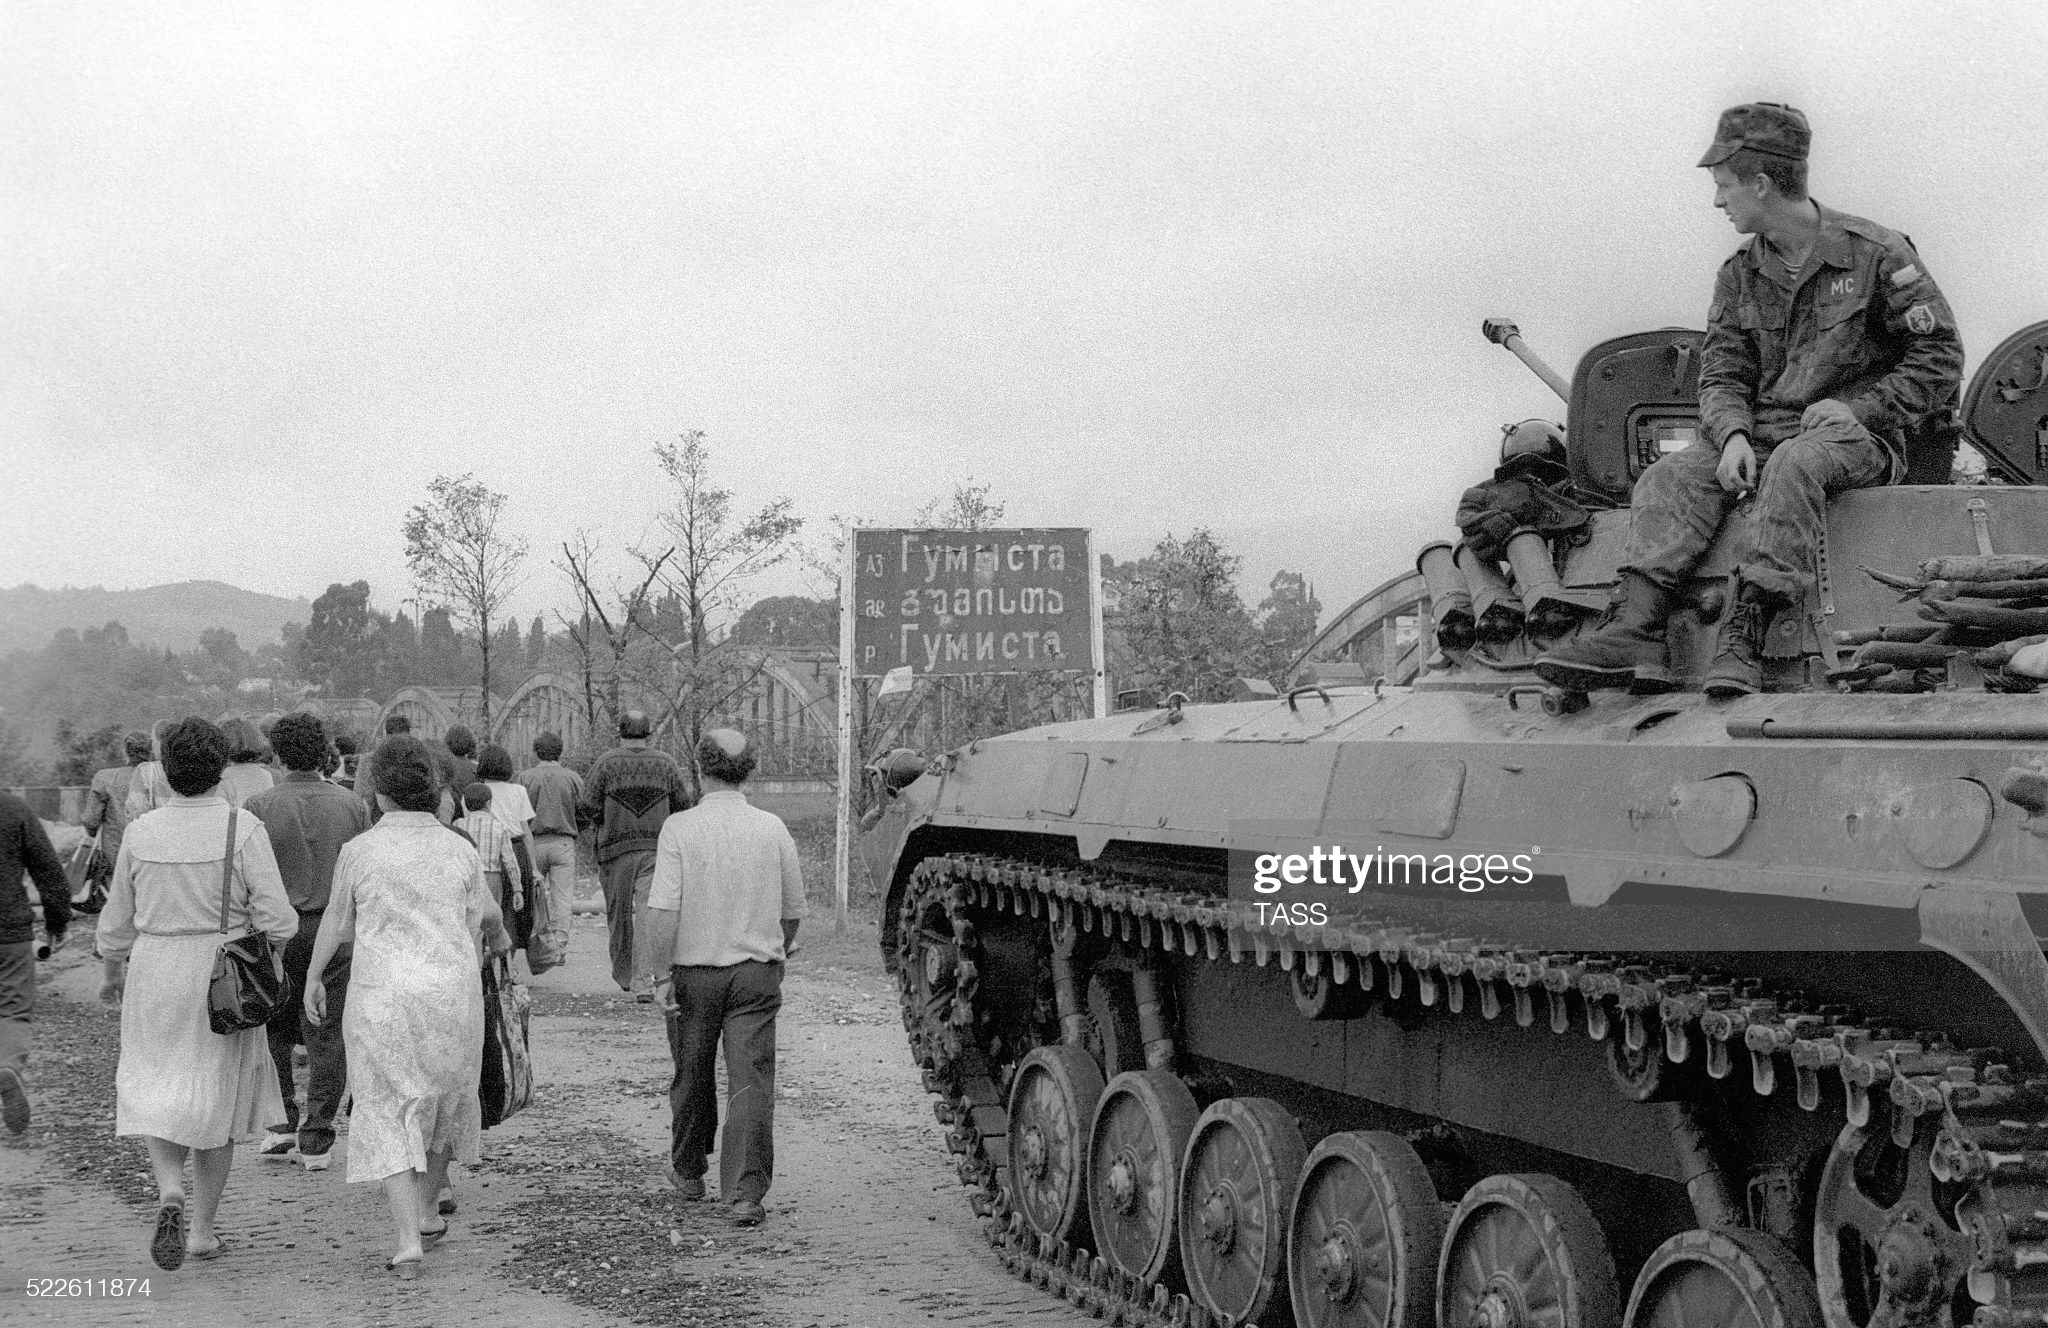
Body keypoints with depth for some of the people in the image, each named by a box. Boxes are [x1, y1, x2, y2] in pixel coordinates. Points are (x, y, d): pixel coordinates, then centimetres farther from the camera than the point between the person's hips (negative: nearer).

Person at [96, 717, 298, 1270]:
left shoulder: (141, 832, -4)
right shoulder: (244, 830, -12)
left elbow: (117, 922, 6)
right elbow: (276, 919, -14)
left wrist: (112, 974, 24)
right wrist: (270, 953, 8)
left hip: (154, 974, 1)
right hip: (224, 978, -1)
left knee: (154, 1095, 12)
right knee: (217, 1099, 13)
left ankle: (169, 1190, -14)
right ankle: (203, 1227, 18)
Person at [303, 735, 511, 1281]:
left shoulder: (359, 851, -5)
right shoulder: (460, 851, -1)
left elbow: (335, 921, 5)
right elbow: (485, 915, 14)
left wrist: (312, 979, 20)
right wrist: (501, 938, 37)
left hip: (380, 998, -2)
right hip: (452, 994, 2)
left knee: (390, 1116, 2)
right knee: (444, 1099, 23)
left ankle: (408, 1242, -10)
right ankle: (426, 1213, 36)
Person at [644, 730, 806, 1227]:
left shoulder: (680, 827, -8)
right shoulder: (773, 828, 0)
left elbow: (663, 910, -15)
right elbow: (793, 911, 7)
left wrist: (664, 972, -8)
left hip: (694, 970, -1)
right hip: (758, 970, 1)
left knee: (692, 1078, 16)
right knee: (752, 1082, -1)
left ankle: (688, 1172, 34)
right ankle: (746, 1194, -7)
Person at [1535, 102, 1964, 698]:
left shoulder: (1875, 253, -2)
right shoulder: (1739, 276, 13)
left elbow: (1939, 357, -2)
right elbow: (1721, 374, 8)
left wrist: (1859, 407, -15)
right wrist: (1732, 433, -14)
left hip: (1858, 441, -5)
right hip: (1763, 438, 5)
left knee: (1794, 462, -38)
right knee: (1669, 478, -21)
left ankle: (1744, 636, -45)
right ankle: (1634, 631, -40)